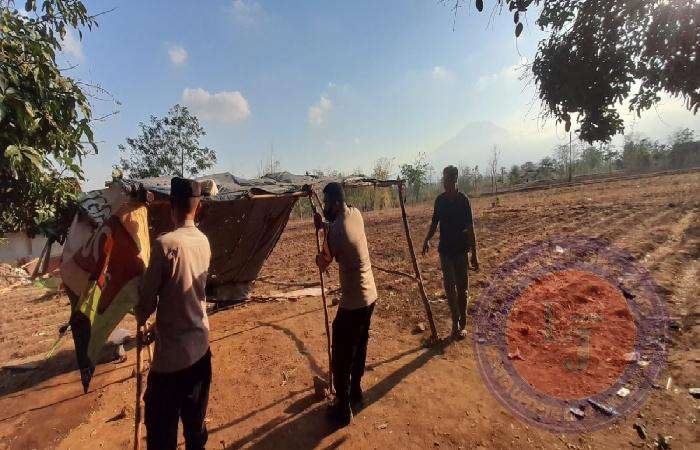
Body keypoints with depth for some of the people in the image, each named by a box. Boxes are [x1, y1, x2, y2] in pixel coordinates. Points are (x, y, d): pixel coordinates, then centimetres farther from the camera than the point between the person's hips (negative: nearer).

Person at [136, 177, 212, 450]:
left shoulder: (165, 244, -19)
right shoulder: (204, 242, 0)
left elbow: (147, 296, -10)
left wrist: (141, 319, 10)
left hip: (171, 351, -6)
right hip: (200, 344, 6)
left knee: (161, 425, 10)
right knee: (194, 418, 23)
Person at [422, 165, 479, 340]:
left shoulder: (463, 199, -9)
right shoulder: (440, 200, 3)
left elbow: (470, 228, -8)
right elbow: (434, 223, 10)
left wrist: (474, 254, -9)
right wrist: (427, 240, -7)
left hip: (461, 249, -3)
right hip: (444, 249, 4)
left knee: (462, 287, 5)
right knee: (449, 287, 9)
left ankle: (463, 323, 20)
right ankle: (455, 322, 23)